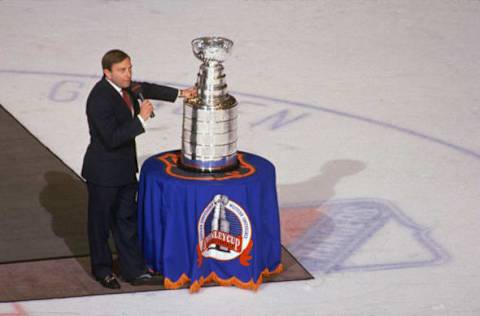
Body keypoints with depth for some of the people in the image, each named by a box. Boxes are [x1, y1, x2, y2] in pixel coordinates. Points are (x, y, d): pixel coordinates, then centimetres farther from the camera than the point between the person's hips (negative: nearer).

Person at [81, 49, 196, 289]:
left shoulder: (124, 86, -3)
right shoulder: (100, 99, -28)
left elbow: (144, 89, 18)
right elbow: (112, 139, -30)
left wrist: (179, 94, 11)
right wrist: (141, 119, -30)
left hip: (125, 169, 8)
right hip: (104, 172, -8)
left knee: (127, 219, 14)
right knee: (101, 222, 11)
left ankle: (134, 271, 23)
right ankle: (102, 270, 27)